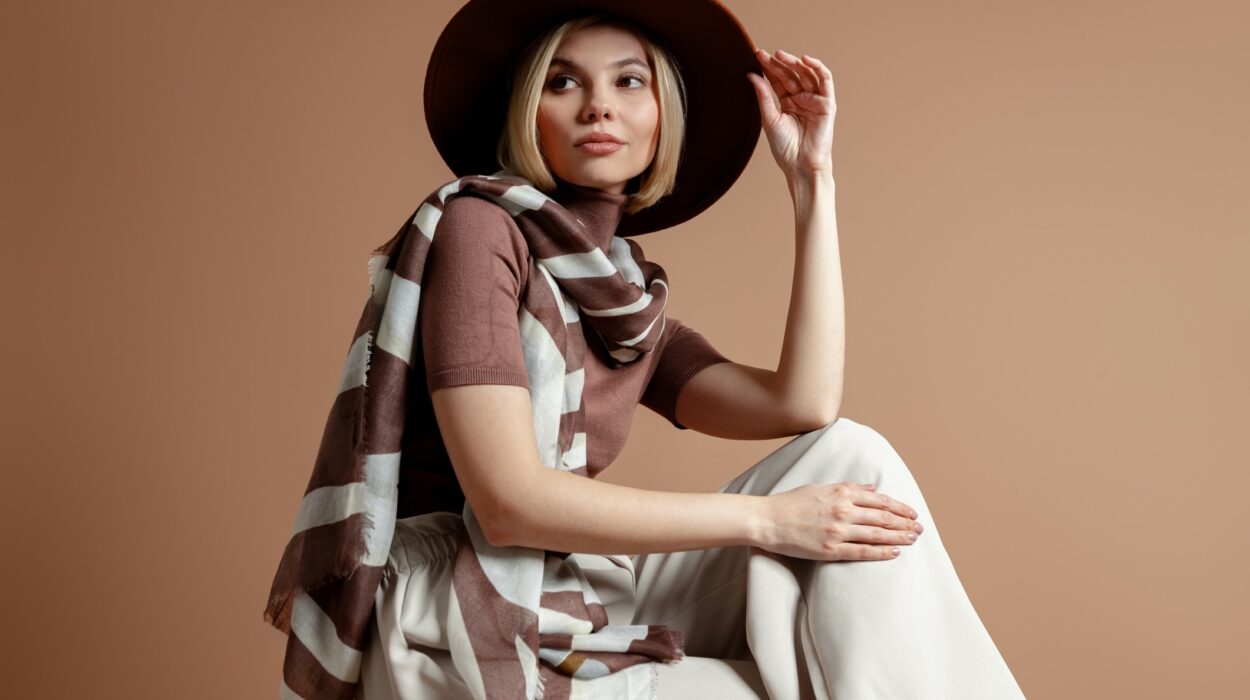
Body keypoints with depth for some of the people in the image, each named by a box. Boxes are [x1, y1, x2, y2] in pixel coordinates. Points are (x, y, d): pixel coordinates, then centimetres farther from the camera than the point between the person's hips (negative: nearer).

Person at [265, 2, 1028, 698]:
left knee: (851, 457, -6)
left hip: (580, 604, 7)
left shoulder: (630, 304, 11)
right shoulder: (478, 226, -9)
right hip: (460, 635, -6)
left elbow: (804, 406, -4)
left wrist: (813, 179, 1)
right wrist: (766, 518, -16)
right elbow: (507, 501, -18)